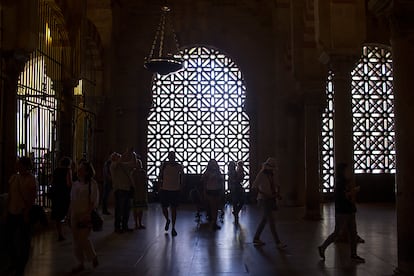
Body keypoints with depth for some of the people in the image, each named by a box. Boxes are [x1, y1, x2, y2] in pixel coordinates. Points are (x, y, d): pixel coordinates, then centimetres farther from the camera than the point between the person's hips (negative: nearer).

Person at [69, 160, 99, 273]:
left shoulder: (92, 183, -7)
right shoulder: (75, 184, 10)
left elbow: (94, 202, -10)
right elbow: (72, 201, 15)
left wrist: (87, 214, -18)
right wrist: (70, 215, 10)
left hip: (86, 216, -6)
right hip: (75, 216, 6)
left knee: (83, 238, -10)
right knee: (76, 240, 7)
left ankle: (93, 257, 15)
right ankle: (81, 263, 19)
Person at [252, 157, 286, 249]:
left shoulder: (273, 175, 8)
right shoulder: (261, 174, -11)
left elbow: (277, 185, 20)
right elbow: (254, 187, -17)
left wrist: (278, 194, 3)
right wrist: (264, 194, -23)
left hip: (271, 200, 7)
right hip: (263, 200, -7)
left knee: (264, 220, 14)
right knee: (271, 221, -9)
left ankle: (256, 239, 25)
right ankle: (278, 242, -7)